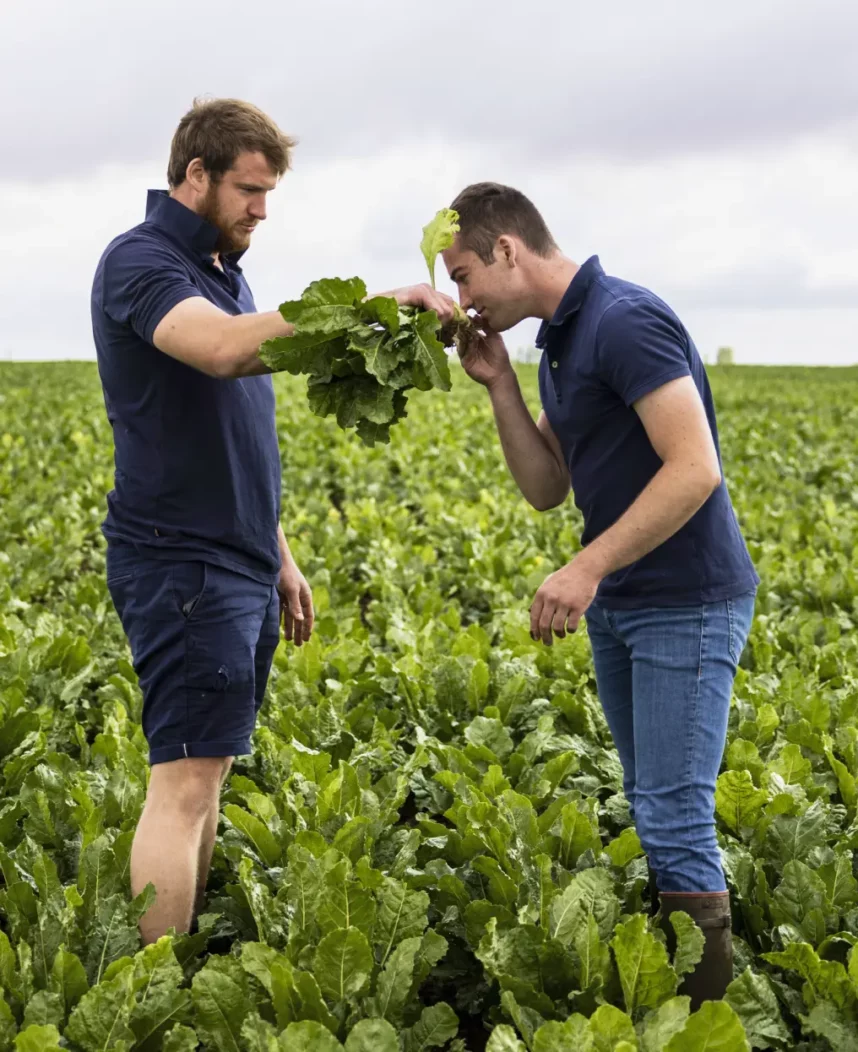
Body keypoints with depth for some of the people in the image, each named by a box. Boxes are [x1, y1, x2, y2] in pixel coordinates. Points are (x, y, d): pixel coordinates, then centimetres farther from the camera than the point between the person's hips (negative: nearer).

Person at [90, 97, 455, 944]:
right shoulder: (140, 261, -11)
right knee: (185, 781, -10)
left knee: (209, 773, 10)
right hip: (180, 565, -9)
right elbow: (224, 349, -33)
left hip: (238, 567, 9)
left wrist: (279, 557, 22)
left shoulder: (220, 270, 17)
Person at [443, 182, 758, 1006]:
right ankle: (661, 991, 24)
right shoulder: (558, 343, 11)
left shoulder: (626, 320, -18)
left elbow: (695, 469, -25)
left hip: (686, 604, -9)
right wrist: (498, 384, 2)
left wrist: (587, 568, -25)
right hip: (617, 606, 9)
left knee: (674, 818, -8)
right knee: (654, 812, 14)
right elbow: (545, 490, 12)